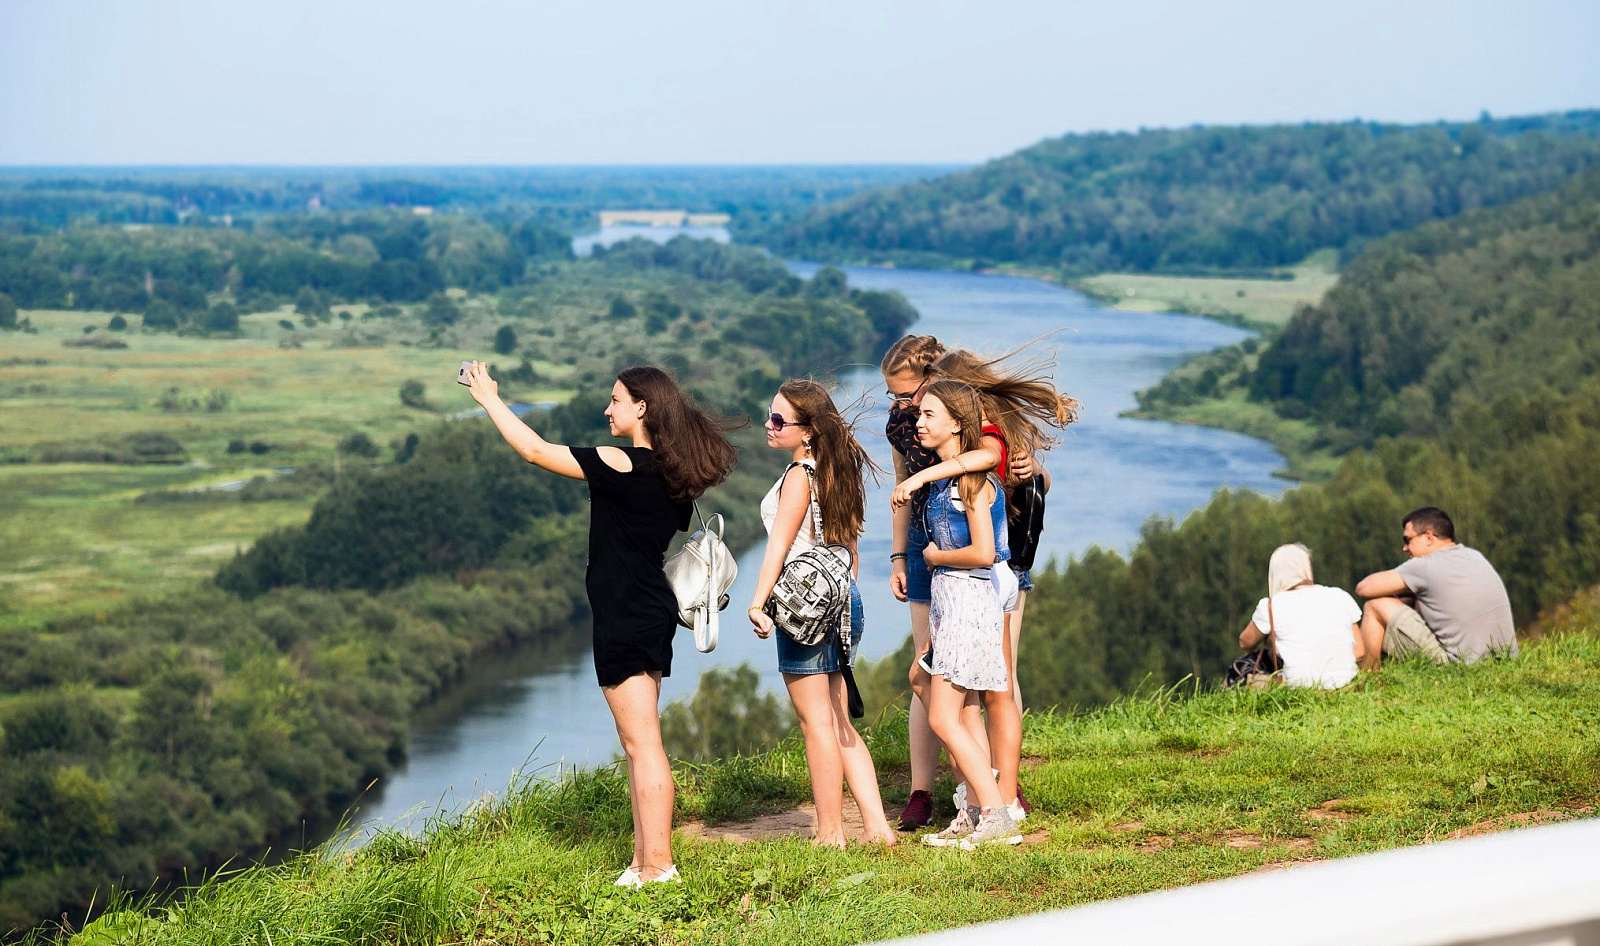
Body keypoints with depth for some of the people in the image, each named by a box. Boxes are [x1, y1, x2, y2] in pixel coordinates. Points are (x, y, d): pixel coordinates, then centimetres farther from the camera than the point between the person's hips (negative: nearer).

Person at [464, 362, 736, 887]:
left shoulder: (621, 465, -17)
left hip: (627, 618, -9)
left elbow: (535, 451, -13)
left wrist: (490, 399, -2)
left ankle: (657, 864, -4)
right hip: (654, 610, 9)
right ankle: (645, 859, 18)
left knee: (642, 744, -6)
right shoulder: (673, 474, 8)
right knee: (638, 743, 14)